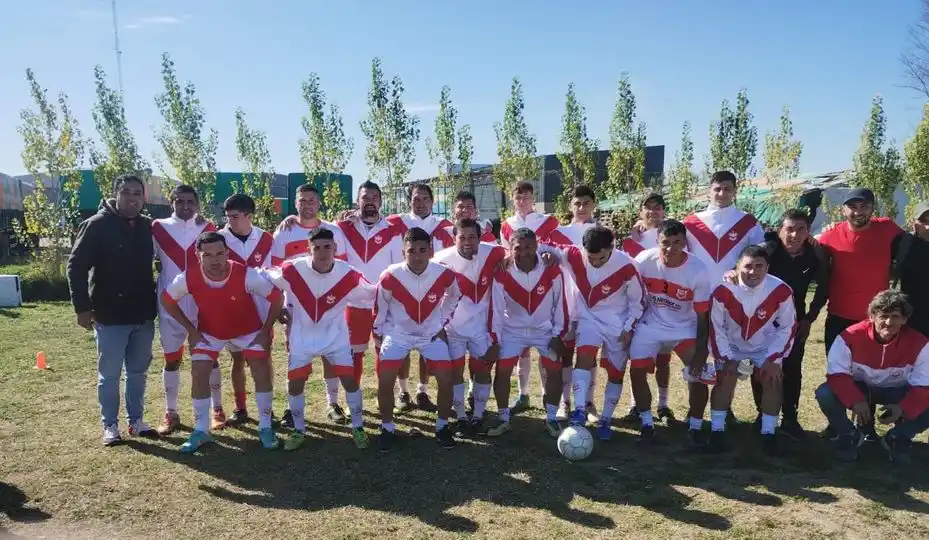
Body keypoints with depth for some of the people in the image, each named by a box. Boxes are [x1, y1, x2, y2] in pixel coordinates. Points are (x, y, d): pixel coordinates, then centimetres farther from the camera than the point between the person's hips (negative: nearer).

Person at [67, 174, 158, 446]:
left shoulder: (148, 227, 5)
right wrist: (82, 307, -14)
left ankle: (136, 420, 27)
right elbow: (76, 266, -9)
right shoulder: (97, 224, -8)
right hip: (110, 317, -4)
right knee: (109, 374, 6)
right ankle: (110, 425, 19)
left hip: (143, 316, 5)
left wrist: (154, 305, 9)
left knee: (138, 371, 14)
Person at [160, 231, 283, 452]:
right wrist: (191, 330, -6)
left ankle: (265, 428, 8)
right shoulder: (188, 278, -27)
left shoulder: (247, 275, -33)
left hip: (248, 330, -1)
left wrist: (266, 331, -15)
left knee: (262, 372, -8)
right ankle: (201, 430, 9)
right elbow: (167, 300, -6)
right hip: (209, 332, 2)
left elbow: (277, 297, -20)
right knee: (198, 374, -8)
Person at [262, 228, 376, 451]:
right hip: (301, 335, 0)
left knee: (350, 380, -2)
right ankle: (299, 430, 24)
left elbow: (372, 294, -6)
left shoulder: (348, 275, -21)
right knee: (295, 384, 1)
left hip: (335, 335, 0)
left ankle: (358, 428, 18)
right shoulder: (292, 270, -22)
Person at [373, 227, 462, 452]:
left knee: (446, 380, -5)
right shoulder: (390, 277, -25)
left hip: (432, 333, 1)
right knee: (385, 381, -10)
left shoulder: (444, 275, -21)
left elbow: (454, 296, 4)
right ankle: (387, 428, 13)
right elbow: (380, 308, -6)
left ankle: (442, 427, 18)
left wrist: (442, 323, 4)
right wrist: (378, 336, 3)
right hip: (397, 333, -1)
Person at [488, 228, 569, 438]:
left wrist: (558, 335, -7)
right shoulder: (502, 274, -19)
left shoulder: (552, 271, -19)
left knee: (555, 371, -3)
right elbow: (496, 309, -11)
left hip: (545, 329, 0)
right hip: (513, 330, 0)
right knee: (502, 371, -6)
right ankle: (503, 419, 11)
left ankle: (551, 419, 14)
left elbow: (560, 304, -8)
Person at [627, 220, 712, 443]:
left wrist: (701, 351, -17)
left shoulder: (698, 271, -22)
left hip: (685, 328, -1)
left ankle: (696, 427, 7)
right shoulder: (644, 260, -20)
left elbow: (703, 315, -15)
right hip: (652, 324, 1)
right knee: (637, 371, -7)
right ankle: (647, 424, 11)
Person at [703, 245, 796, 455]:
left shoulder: (780, 291, -24)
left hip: (766, 345, 1)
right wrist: (727, 358, -16)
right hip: (730, 344, -1)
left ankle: (768, 434, 2)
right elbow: (715, 327, -16)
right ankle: (717, 431, -5)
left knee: (773, 380, -12)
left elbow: (788, 327, -11)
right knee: (725, 379, -16)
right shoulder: (723, 290, -28)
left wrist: (773, 358, -15)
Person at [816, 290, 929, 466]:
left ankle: (898, 438, 6)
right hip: (859, 388, -1)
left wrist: (903, 408, -38)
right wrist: (855, 401, -42)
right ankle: (850, 435, 1)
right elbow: (836, 374, -25)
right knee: (825, 394, -31)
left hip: (896, 392, 1)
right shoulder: (851, 337, -26)